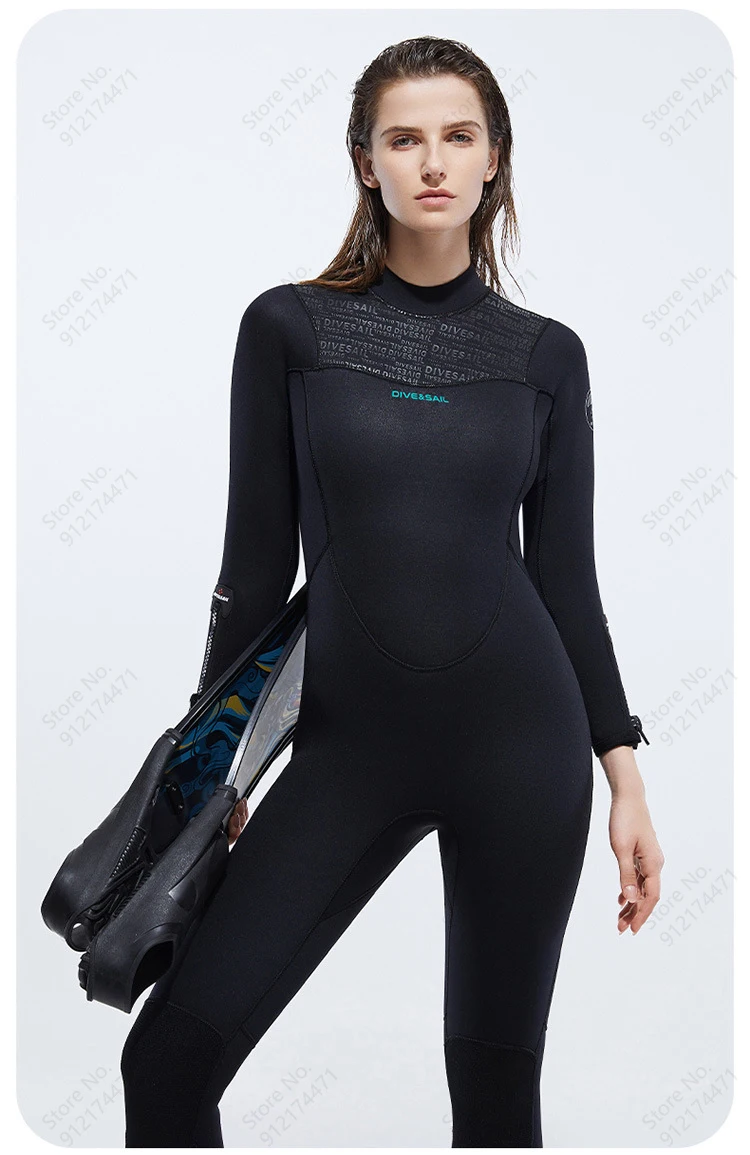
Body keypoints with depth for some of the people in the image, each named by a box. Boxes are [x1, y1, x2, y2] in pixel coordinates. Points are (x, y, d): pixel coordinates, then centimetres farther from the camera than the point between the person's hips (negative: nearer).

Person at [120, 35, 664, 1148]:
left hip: (518, 732, 1)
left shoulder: (545, 353, 4)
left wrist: (626, 777, 3)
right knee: (172, 1050, -7)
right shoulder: (290, 326, 1)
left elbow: (567, 571, 6)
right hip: (349, 741, 0)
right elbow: (257, 556, 3)